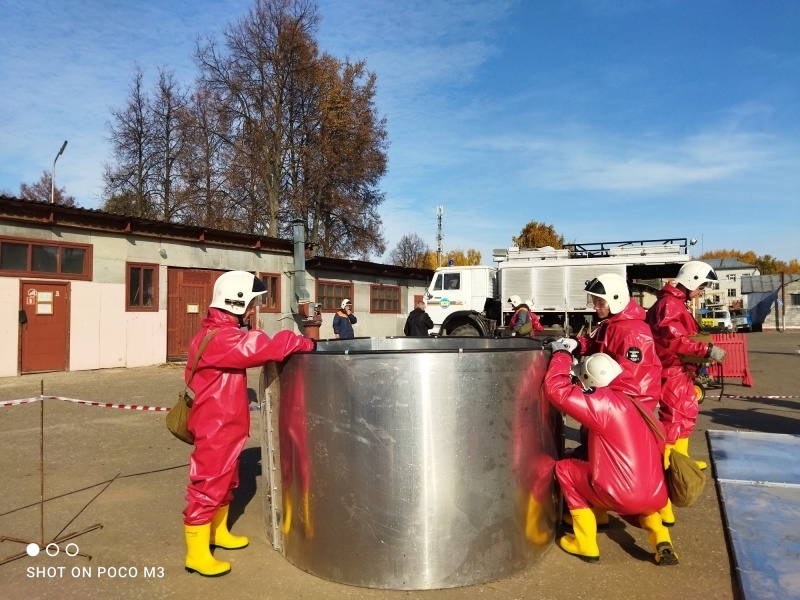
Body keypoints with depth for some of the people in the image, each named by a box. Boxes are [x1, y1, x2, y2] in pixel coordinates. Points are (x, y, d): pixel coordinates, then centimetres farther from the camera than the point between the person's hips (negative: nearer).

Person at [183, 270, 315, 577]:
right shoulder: (219, 338, -25)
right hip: (215, 428, -11)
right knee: (207, 485, -1)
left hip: (225, 425, 11)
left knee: (226, 481, 22)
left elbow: (251, 349, 12)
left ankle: (218, 532, 39)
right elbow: (264, 346, -30)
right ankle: (196, 553, 10)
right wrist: (305, 344, -20)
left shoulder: (225, 334, 12)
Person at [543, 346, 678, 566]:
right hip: (655, 497, 8)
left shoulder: (604, 402, -10)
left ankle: (586, 545, 12)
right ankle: (661, 540, 14)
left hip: (622, 495, -8)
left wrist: (561, 354, 1)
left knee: (564, 468, 11)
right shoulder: (634, 403, 15)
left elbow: (555, 390, -14)